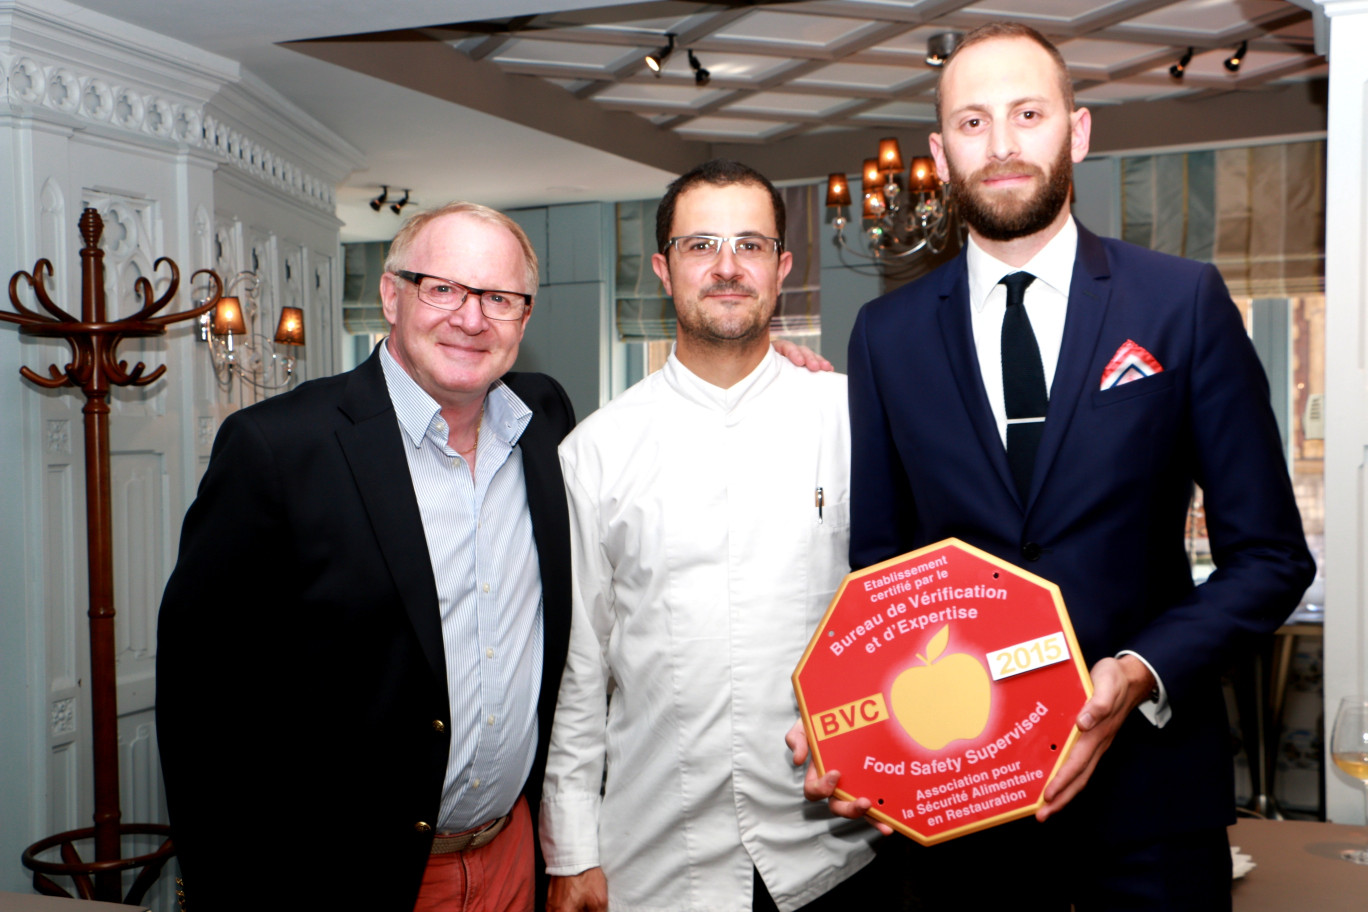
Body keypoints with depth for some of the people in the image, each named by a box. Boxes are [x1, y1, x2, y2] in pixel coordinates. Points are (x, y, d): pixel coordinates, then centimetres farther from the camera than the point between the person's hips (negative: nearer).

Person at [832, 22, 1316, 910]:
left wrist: (1143, 673, -17)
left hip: (1143, 779, -1)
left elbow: (1270, 554, -2)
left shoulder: (1185, 302, -3)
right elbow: (879, 562, 6)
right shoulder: (887, 333, 2)